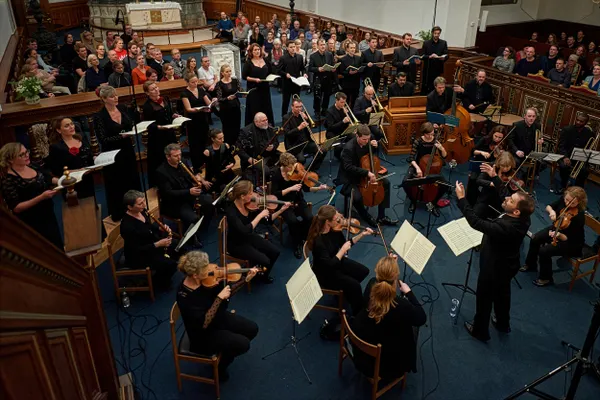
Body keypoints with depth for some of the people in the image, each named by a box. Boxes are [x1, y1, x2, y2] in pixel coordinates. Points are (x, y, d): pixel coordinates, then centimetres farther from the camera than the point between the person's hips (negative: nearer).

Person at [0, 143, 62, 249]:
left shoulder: (31, 167, -2)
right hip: (33, 224, -7)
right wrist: (41, 197, -34)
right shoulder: (8, 180, -23)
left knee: (59, 245, 22)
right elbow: (16, 208, -25)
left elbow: (44, 180, 16)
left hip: (48, 215, 7)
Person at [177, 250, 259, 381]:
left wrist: (246, 279, -11)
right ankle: (219, 366, 11)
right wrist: (219, 298, -36)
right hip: (203, 334, -7)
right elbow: (204, 323, -34)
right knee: (243, 344, -17)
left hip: (218, 317, 7)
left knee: (252, 329, 4)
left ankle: (225, 352, 25)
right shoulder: (184, 296, -33)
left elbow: (227, 292, 0)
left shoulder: (205, 280, -13)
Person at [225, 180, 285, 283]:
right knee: (264, 261, -18)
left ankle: (263, 275, 23)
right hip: (237, 244, -7)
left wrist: (281, 210, -9)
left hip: (250, 237, 7)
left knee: (275, 251, -2)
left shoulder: (250, 205, -9)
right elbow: (245, 231, -40)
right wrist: (260, 215, -35)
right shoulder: (231, 211, -30)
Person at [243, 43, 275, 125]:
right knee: (255, 110, -3)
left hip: (265, 88, 4)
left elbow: (270, 73, 20)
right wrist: (255, 79, -19)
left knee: (267, 109, 9)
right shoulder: (248, 63, -4)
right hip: (253, 89, -4)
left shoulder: (265, 60, 9)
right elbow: (244, 76, -7)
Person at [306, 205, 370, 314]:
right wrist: (343, 250, -28)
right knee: (355, 285, -17)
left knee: (364, 271, 7)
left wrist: (362, 234, -5)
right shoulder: (318, 241, -35)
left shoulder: (334, 229, -13)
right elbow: (330, 265, -34)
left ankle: (346, 290, 29)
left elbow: (345, 243, 4)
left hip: (336, 262, 8)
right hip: (325, 273, -8)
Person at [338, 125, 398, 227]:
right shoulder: (348, 148, -27)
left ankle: (381, 217, 4)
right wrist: (367, 172, -39)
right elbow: (348, 167, -33)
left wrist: (373, 146, -8)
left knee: (386, 183, 0)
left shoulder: (366, 142, -4)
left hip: (363, 175, 8)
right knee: (357, 197, -33)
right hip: (349, 179, -8)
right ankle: (367, 217, 0)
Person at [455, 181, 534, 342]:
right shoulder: (523, 218, -19)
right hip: (506, 265, 8)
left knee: (484, 298, 18)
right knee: (502, 295, 31)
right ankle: (503, 323, 55)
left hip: (494, 268, -8)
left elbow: (476, 223, -44)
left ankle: (480, 331, 41)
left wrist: (461, 198, -41)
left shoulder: (505, 227, -43)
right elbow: (501, 198, -2)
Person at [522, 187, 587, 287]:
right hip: (557, 229, 7)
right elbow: (548, 206, -1)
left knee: (544, 251, -21)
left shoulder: (579, 217, -33)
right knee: (535, 239, -7)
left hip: (572, 243, -7)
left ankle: (546, 278, 3)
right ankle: (531, 264, 17)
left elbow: (569, 239, -29)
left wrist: (559, 235, -49)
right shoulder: (563, 200, -16)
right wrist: (551, 211, -24)